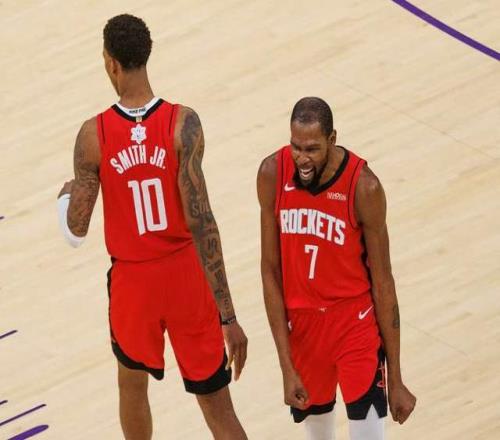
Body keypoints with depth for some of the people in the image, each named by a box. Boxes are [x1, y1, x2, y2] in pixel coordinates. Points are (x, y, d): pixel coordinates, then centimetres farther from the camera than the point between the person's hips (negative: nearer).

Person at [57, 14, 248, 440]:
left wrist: (70, 194, 19)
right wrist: (228, 315, -18)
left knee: (132, 381, 29)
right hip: (185, 275, -1)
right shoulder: (182, 124, -17)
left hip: (133, 279, 1)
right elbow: (200, 221, -21)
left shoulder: (94, 134, -13)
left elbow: (76, 229, -6)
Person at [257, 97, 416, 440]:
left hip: (354, 318, -3)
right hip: (300, 320, 3)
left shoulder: (363, 186, -21)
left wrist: (395, 379, -9)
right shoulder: (272, 174, -13)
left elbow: (382, 282, -12)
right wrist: (287, 368, -10)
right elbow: (270, 270, -7)